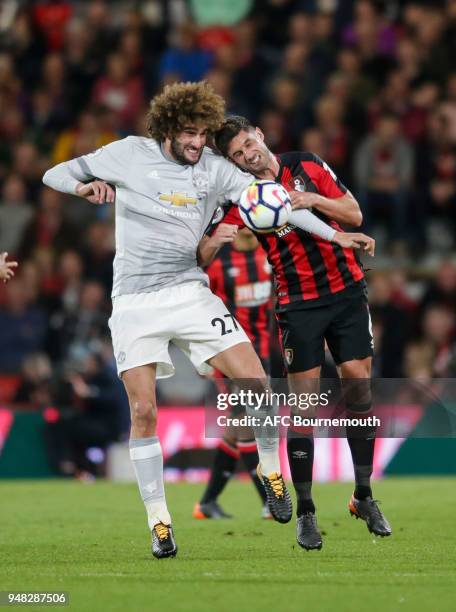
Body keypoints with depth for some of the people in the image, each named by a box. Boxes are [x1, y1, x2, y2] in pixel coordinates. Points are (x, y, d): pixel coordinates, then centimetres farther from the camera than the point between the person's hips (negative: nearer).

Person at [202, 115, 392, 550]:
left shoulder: (307, 166, 1)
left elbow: (354, 214, 2)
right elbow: (204, 250, -11)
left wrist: (314, 200, -13)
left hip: (346, 290, 2)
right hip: (298, 304, -2)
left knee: (359, 386, 1)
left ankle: (364, 498, 13)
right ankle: (305, 512, 2)